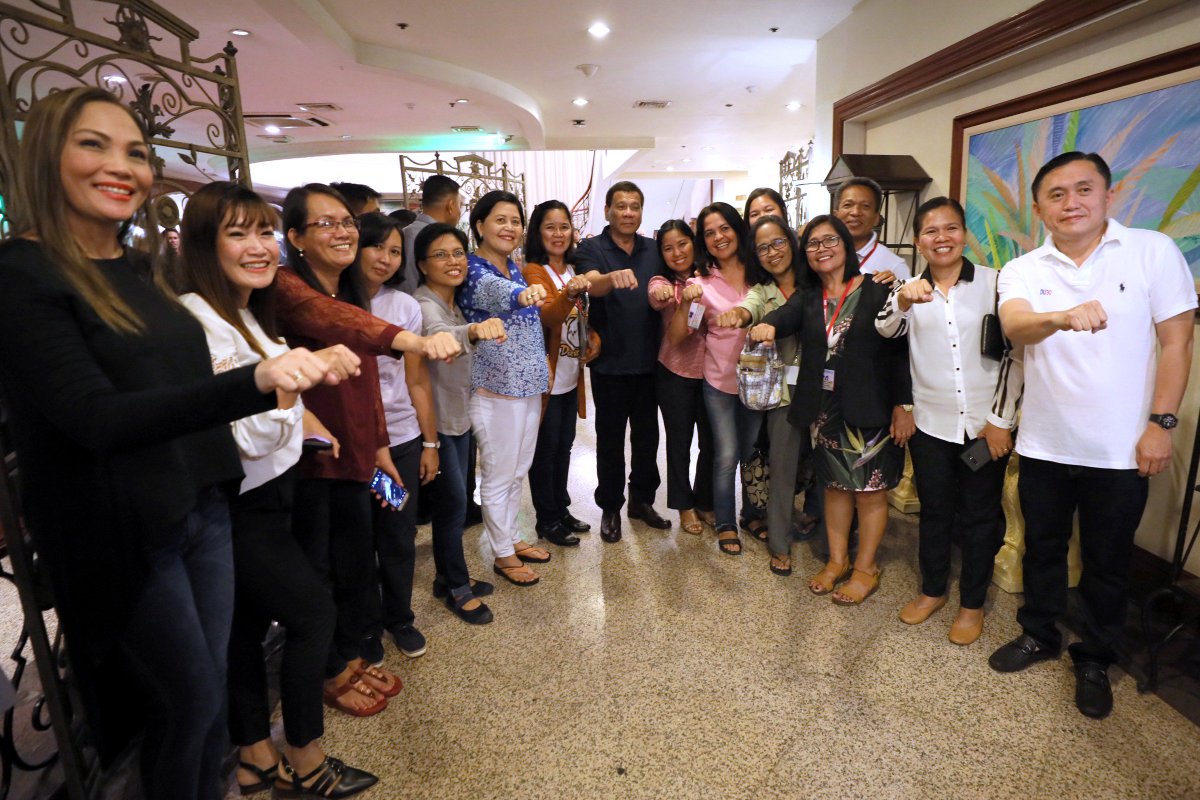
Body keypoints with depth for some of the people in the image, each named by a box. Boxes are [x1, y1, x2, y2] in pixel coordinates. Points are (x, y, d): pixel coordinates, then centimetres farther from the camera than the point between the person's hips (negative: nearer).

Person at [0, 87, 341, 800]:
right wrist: (254, 382, -41)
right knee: (191, 701, 8)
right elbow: (96, 419, -27)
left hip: (202, 507, 7)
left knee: (213, 684, 18)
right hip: (122, 533, -6)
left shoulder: (141, 269, 9)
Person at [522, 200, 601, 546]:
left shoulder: (574, 270, 10)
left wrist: (594, 336, 0)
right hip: (547, 377, -7)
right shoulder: (533, 271, -11)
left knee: (564, 445, 16)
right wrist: (569, 293, -47)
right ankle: (547, 520, 16)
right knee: (546, 449, 3)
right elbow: (547, 316, -28)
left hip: (572, 376, 7)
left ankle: (562, 509, 30)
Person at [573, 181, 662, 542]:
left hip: (649, 359, 4)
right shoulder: (592, 249, -5)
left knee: (647, 434, 14)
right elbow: (592, 284, -26)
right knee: (610, 437, 7)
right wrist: (613, 277, -47)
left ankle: (642, 499, 31)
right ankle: (610, 507, 22)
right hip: (610, 362, -4)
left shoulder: (654, 249, 7)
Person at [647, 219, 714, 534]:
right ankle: (684, 505, 27)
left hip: (710, 371, 3)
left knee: (711, 440, 11)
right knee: (680, 441, 9)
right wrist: (685, 302, -39)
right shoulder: (661, 284, -10)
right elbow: (674, 338, -24)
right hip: (675, 374, -3)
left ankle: (705, 502, 31)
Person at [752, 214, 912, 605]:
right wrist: (766, 326, -39)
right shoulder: (807, 298, 7)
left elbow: (899, 350, -7)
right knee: (835, 484, 16)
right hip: (824, 410, 4)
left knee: (870, 490, 7)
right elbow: (785, 315, -15)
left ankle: (865, 568, 24)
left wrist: (904, 405, -10)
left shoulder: (877, 293, -5)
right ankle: (837, 560, 31)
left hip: (870, 411, -4)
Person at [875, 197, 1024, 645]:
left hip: (987, 424, -1)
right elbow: (886, 329, -17)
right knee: (934, 511, 15)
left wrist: (1001, 419, -6)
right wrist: (903, 301, -39)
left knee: (980, 516, 11)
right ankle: (932, 590, 34)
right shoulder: (909, 289, 2)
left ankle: (972, 603, 29)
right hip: (931, 423, 1)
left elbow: (1015, 354, -3)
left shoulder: (994, 283, -4)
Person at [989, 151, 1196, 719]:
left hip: (1120, 449, -1)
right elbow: (1014, 326, -22)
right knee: (1042, 547, 18)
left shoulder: (1153, 251, -4)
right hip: (1043, 443, 2)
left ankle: (1095, 660, 33)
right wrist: (1061, 317, -44)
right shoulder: (1022, 271, -2)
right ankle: (1038, 634, 39)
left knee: (1107, 562, 13)